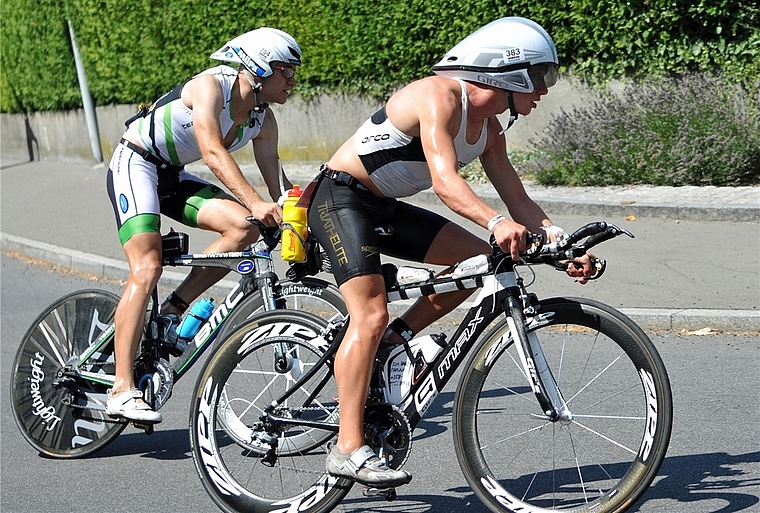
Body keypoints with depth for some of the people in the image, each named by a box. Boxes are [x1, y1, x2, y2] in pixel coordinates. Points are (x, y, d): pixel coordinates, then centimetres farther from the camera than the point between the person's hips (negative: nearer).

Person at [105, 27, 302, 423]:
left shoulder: (263, 121, 0)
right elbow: (212, 152, -35)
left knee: (246, 226, -15)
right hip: (135, 164, -8)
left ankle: (175, 309, -5)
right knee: (146, 270, -22)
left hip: (173, 177, 8)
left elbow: (276, 181, 5)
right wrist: (255, 203, -45)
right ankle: (122, 390, -22)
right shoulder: (211, 86, -22)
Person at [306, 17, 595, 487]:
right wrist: (496, 222, -49)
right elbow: (445, 181, -34)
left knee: (480, 259, 0)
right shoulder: (439, 96, -22)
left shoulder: (488, 129, 6)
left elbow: (518, 200, 3)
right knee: (371, 314, -21)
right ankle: (349, 450, -21)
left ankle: (393, 341, 6)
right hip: (341, 196, -9)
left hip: (384, 207, 9)